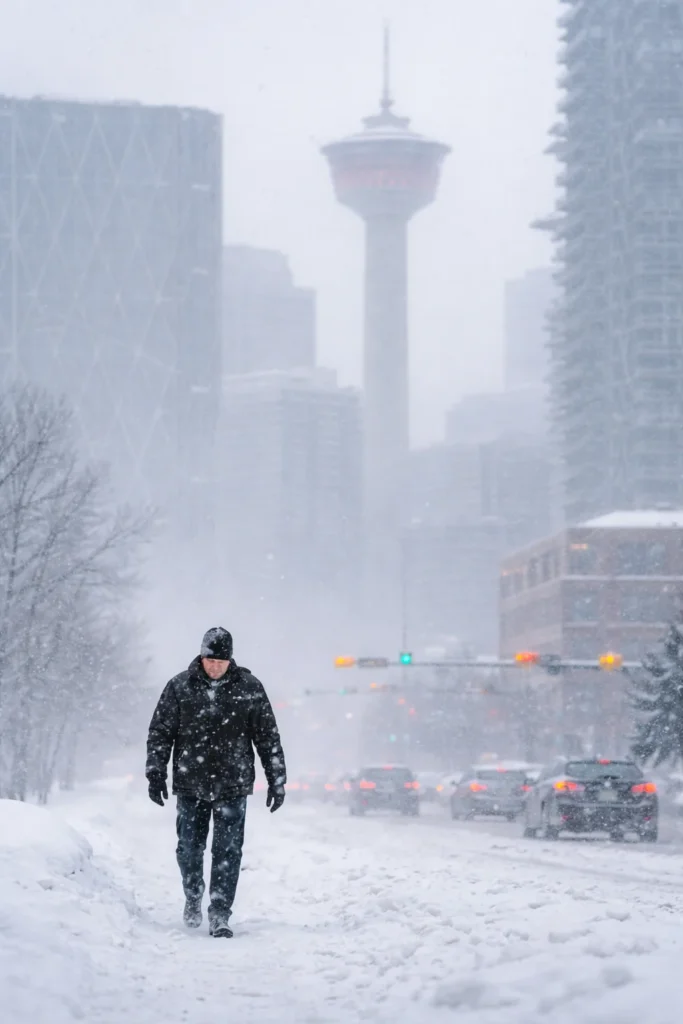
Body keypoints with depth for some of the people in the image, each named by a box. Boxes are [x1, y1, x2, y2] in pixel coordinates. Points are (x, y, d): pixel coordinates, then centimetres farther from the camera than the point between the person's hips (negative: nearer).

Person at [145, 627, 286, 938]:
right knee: (189, 848, 8)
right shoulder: (180, 687, -1)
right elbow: (160, 732, 5)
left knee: (228, 852, -4)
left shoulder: (249, 688, -1)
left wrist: (277, 781, 4)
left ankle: (220, 914, 2)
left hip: (232, 785, -1)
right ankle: (193, 898, 32)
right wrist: (155, 773, -1)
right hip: (190, 784, 1)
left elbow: (268, 737, 5)